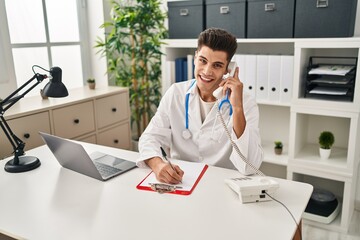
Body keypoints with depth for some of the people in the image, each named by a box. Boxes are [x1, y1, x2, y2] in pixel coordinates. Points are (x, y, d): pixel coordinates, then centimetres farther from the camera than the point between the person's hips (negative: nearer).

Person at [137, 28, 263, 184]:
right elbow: (150, 137, -3)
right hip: (178, 182, 2)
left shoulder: (246, 104, -10)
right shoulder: (175, 93, -1)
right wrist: (158, 164, -24)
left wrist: (237, 108, -26)